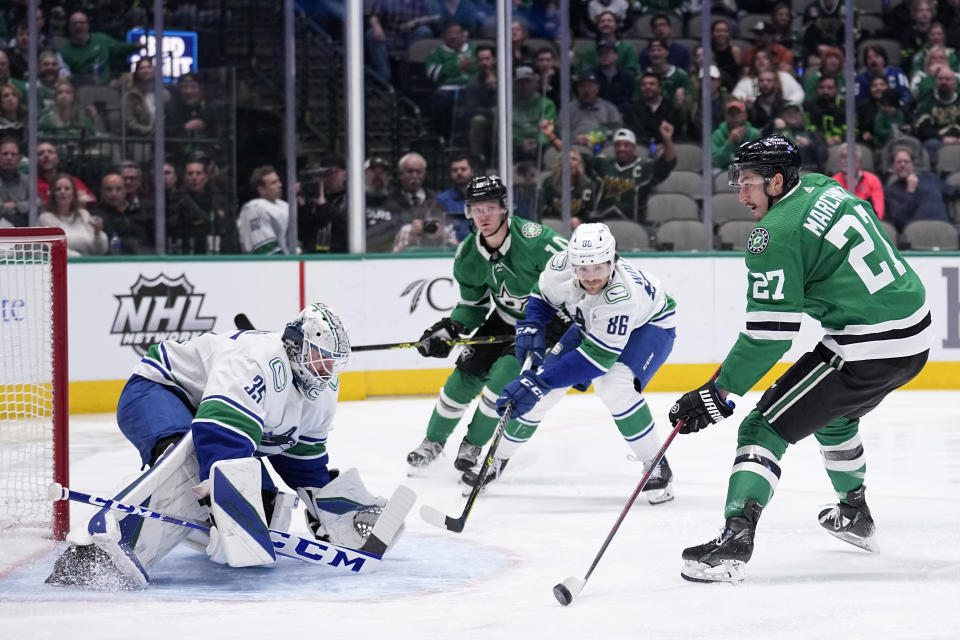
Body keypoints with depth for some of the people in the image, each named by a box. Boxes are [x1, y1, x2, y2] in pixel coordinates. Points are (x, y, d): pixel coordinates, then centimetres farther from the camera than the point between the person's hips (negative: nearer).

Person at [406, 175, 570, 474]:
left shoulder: (532, 239, -31)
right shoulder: (469, 255, -10)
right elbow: (474, 304, 3)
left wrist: (563, 319, -26)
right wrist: (450, 328, -15)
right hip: (504, 319, 5)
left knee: (502, 377, -18)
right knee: (466, 375, 0)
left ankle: (474, 444, 5)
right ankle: (434, 441, 22)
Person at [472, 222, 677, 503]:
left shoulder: (622, 295, -44)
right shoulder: (561, 267, -28)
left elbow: (597, 357, -43)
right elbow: (542, 296, -3)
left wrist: (540, 381, -46)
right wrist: (530, 330, -19)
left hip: (649, 324, -6)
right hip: (592, 323, 6)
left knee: (615, 386, -33)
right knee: (542, 386, -2)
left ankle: (657, 468, -16)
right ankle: (499, 458, 21)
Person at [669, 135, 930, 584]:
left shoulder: (776, 235, -14)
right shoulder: (825, 188, 11)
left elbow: (771, 333, -17)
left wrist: (720, 392, -12)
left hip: (867, 352, -9)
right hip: (915, 333, 9)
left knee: (766, 426, -6)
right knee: (834, 410, 35)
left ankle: (735, 540, -20)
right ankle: (855, 515, 47)